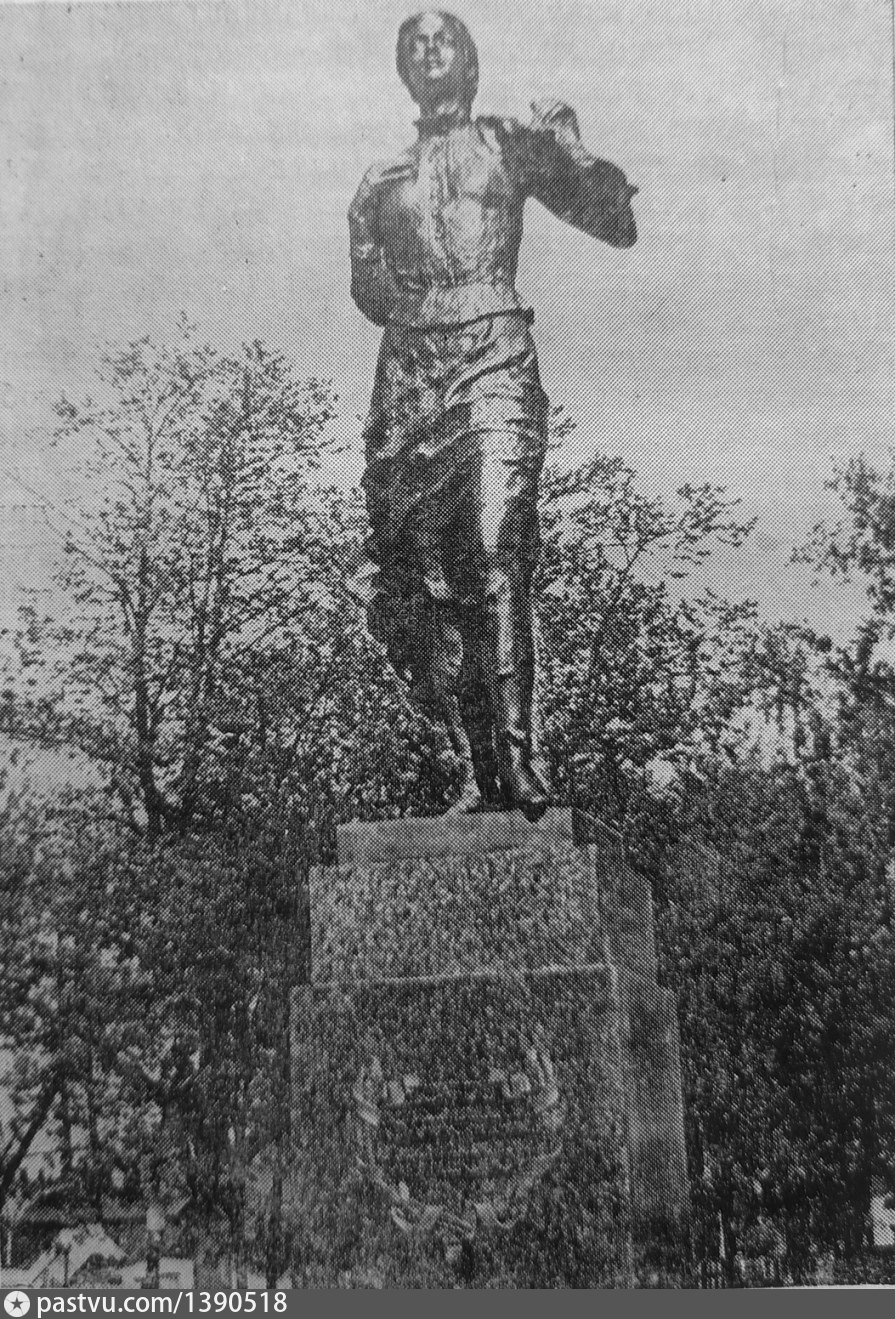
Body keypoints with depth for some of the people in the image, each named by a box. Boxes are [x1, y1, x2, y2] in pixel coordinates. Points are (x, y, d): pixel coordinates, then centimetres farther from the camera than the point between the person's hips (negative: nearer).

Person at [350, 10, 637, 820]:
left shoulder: (511, 146, 17)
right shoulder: (381, 182, 23)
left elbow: (619, 225, 10)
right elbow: (369, 293, 19)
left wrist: (571, 149, -2)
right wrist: (380, 283, -1)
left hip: (494, 362, -3)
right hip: (408, 376, 3)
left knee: (496, 557, -21)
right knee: (422, 582, -5)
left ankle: (517, 759, -20)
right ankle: (478, 769, 1)